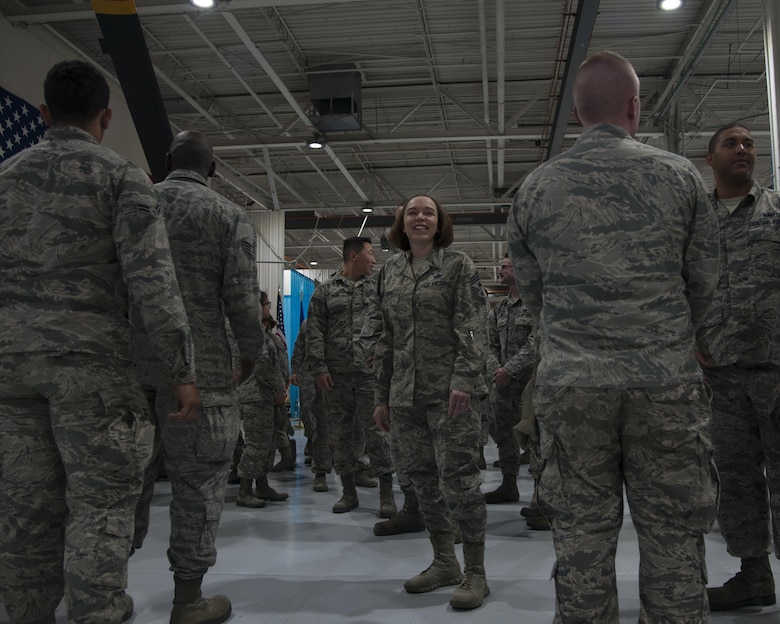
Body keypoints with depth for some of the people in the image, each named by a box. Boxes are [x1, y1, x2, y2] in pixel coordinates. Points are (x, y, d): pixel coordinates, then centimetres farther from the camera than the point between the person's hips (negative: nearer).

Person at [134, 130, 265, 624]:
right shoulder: (229, 216, 1)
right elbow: (242, 297, -8)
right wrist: (252, 354, 6)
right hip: (199, 367, -4)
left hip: (130, 361, 4)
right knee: (200, 483, 5)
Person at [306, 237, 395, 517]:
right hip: (336, 376, 1)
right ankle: (348, 491, 19)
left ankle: (386, 493, 2)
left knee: (377, 431, -4)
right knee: (341, 433, 7)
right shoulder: (324, 292, 7)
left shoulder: (377, 289, 11)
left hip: (370, 372, 0)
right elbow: (315, 334, 3)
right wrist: (319, 368, -5)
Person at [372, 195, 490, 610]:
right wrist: (382, 397, 14)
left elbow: (472, 328, -7)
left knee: (458, 478, -6)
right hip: (405, 394, 5)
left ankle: (475, 573, 6)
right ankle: (444, 563, 24)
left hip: (449, 390, -5)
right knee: (423, 479, 10)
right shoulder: (389, 272, 15)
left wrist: (464, 381, -18)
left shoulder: (458, 265, 1)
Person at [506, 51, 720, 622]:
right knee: (673, 540, 8)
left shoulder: (536, 188, 4)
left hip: (570, 385, 1)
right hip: (668, 384, -1)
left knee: (582, 540, 8)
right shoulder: (680, 176, 1)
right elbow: (705, 285, 7)